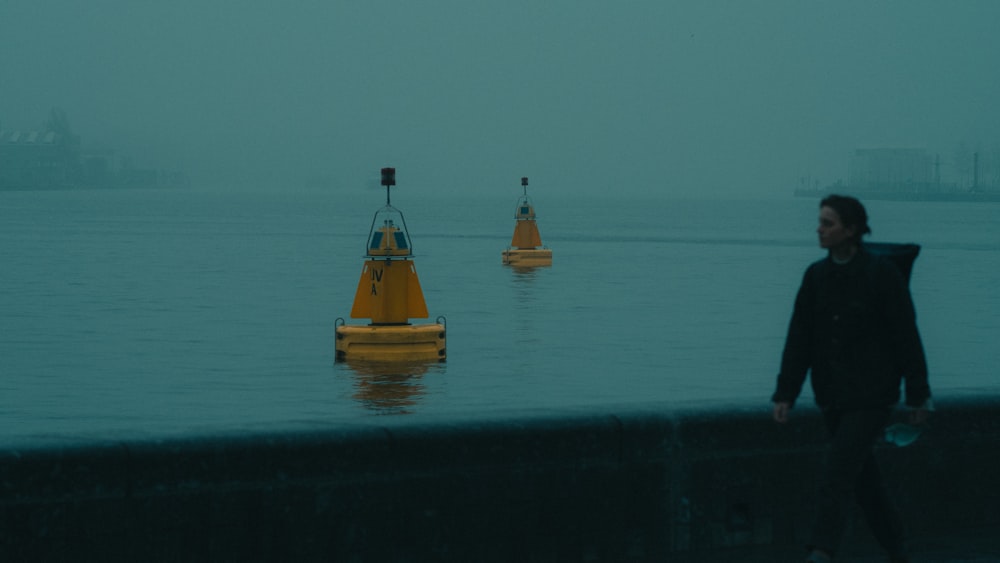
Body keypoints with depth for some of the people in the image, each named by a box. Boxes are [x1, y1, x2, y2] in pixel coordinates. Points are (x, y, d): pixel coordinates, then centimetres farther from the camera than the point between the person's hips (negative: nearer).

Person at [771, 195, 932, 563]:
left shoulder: (883, 275, -10)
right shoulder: (816, 276, 4)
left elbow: (907, 338, -7)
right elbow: (798, 339, 4)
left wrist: (918, 397, -5)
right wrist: (784, 395, -1)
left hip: (871, 397, -6)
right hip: (832, 398, 6)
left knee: (836, 478, -17)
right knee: (864, 479, 13)